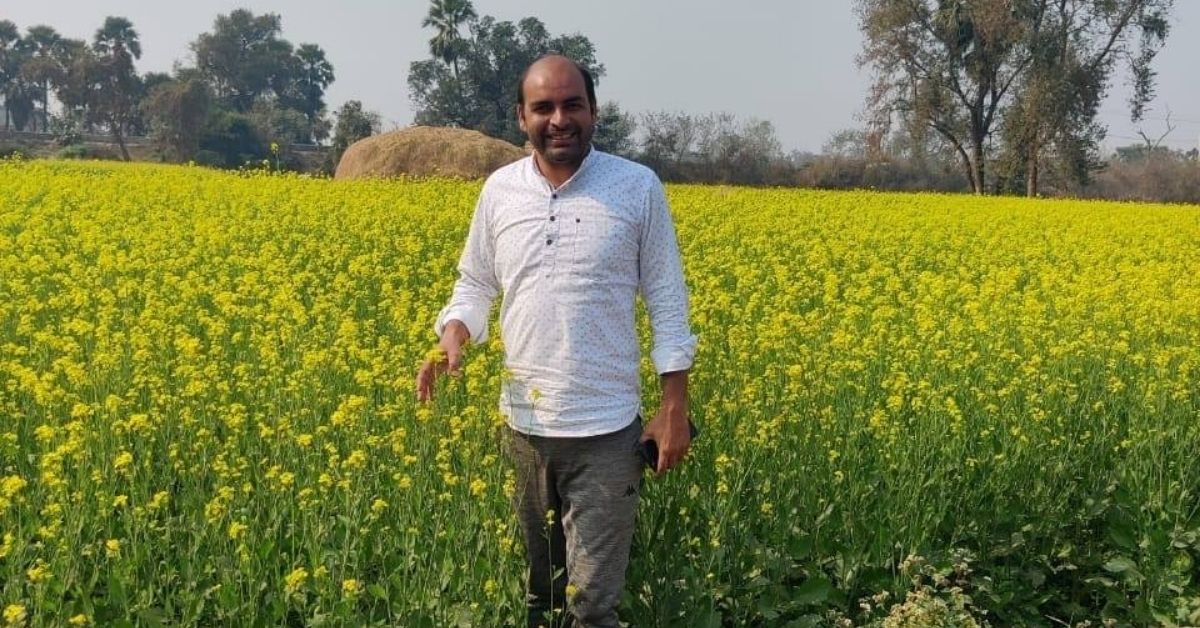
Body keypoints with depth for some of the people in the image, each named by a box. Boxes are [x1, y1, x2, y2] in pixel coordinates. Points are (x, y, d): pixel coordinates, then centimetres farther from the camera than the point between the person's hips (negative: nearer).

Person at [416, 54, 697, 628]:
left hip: (605, 427, -3)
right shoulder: (500, 191, 2)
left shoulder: (639, 187, -6)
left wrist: (674, 408, -4)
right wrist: (452, 339, -8)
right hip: (524, 421, 4)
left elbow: (667, 301, -1)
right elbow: (475, 284, 13)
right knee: (535, 580, 20)